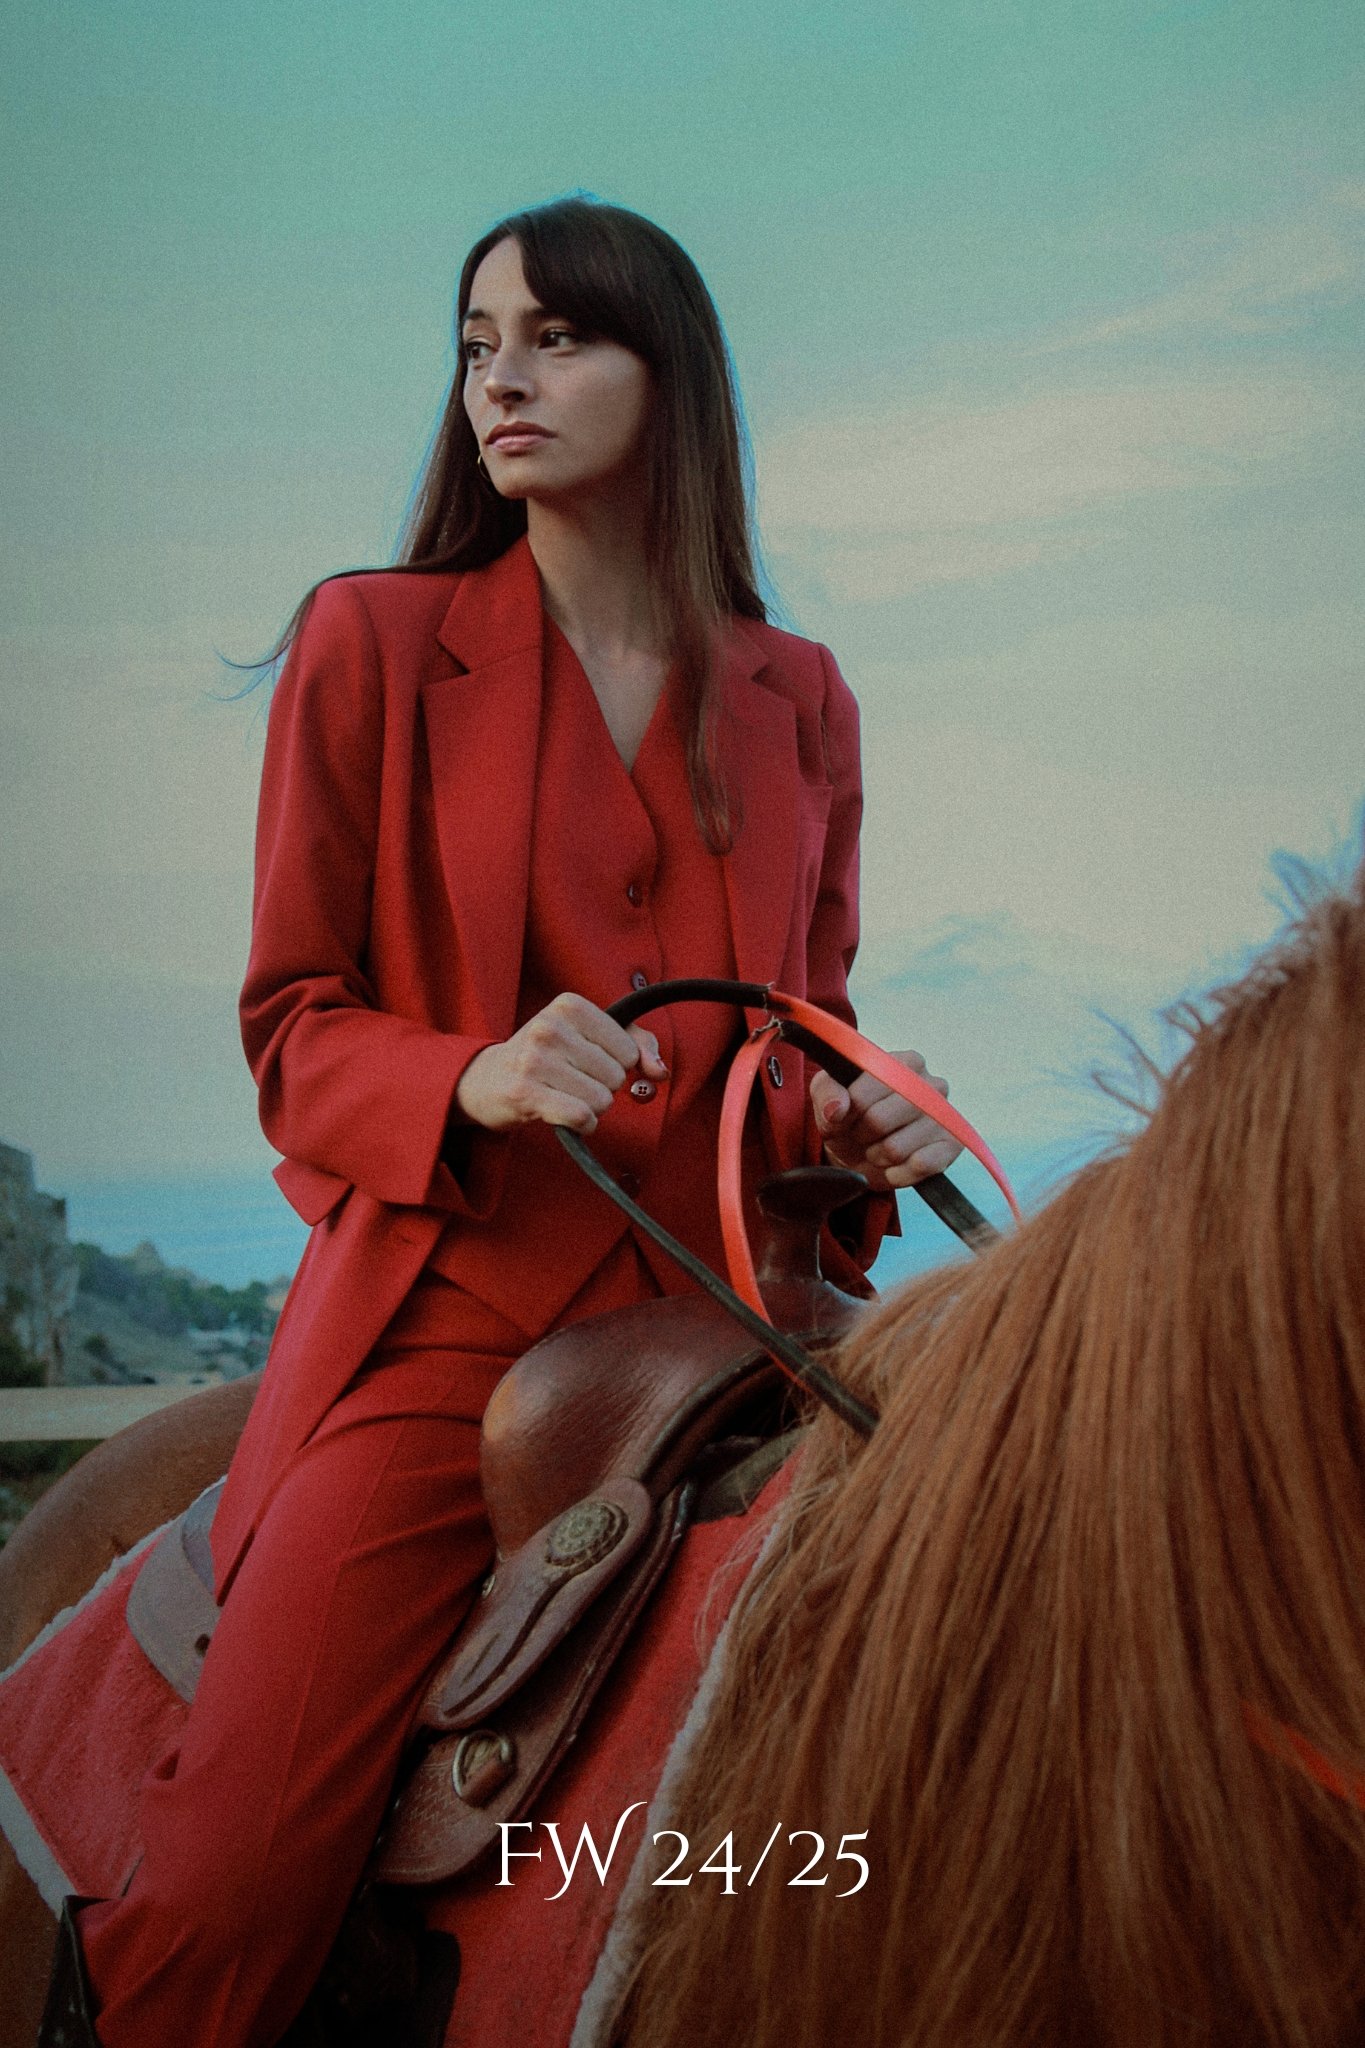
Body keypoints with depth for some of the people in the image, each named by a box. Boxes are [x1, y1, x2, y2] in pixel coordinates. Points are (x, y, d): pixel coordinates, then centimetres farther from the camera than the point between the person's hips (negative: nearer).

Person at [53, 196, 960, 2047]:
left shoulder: (797, 700, 12)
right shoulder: (374, 645, 3)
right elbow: (289, 1026, 2)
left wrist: (861, 1124, -3)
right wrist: (468, 1080, -18)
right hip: (443, 1320, -3)